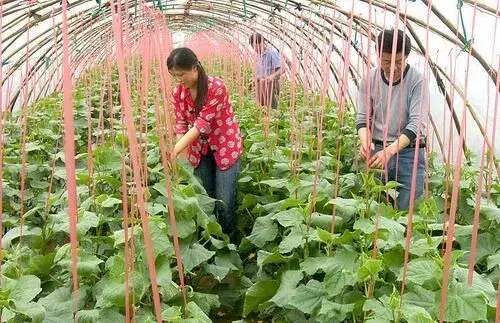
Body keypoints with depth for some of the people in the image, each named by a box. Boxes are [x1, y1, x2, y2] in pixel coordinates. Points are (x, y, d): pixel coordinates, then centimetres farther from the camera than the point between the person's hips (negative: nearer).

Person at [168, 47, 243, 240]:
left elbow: (202, 123, -29)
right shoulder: (178, 92, -8)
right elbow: (181, 125, -4)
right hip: (200, 149, 5)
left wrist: (174, 153, -33)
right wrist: (182, 155, -18)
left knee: (224, 200, -2)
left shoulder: (217, 87, -25)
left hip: (225, 146, -4)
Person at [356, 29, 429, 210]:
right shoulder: (369, 80, 1)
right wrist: (365, 141, -18)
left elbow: (417, 123, -17)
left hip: (409, 150, -2)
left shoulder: (417, 81, -10)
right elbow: (363, 118, 5)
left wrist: (390, 151, -30)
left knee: (406, 208, -4)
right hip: (377, 149, 3)